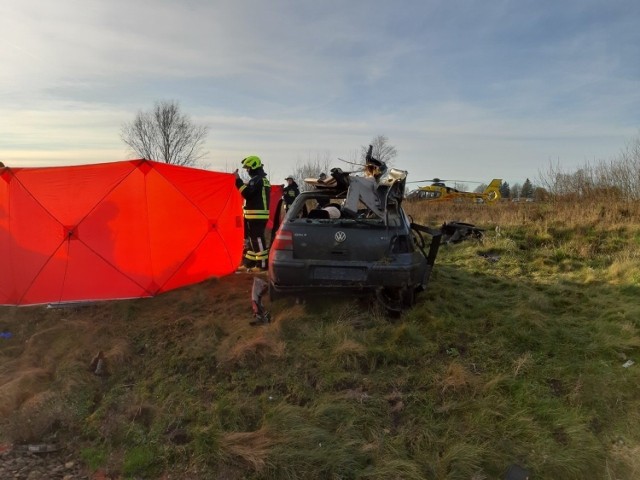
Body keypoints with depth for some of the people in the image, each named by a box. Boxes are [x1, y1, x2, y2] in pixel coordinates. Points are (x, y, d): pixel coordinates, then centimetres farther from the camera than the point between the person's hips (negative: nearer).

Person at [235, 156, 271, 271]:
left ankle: (262, 264, -4)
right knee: (251, 238, 15)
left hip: (256, 215, -11)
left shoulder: (256, 180, -13)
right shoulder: (263, 179, 20)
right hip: (258, 214, 11)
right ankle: (250, 261, 22)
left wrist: (238, 180, -18)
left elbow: (247, 193, -22)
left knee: (257, 239, -8)